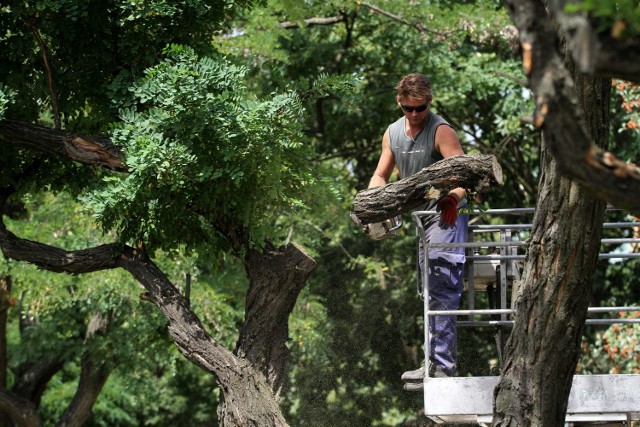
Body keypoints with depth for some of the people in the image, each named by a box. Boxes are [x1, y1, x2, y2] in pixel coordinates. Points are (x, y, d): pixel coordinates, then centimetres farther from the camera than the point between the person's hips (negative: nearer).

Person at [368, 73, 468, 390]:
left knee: (441, 289, -16)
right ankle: (435, 362, 22)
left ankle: (442, 366, -19)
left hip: (448, 215, -9)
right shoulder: (393, 133, 9)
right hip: (425, 217, 9)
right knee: (429, 291, 14)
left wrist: (453, 199, -46)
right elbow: (381, 175, 15)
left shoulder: (441, 131, -15)